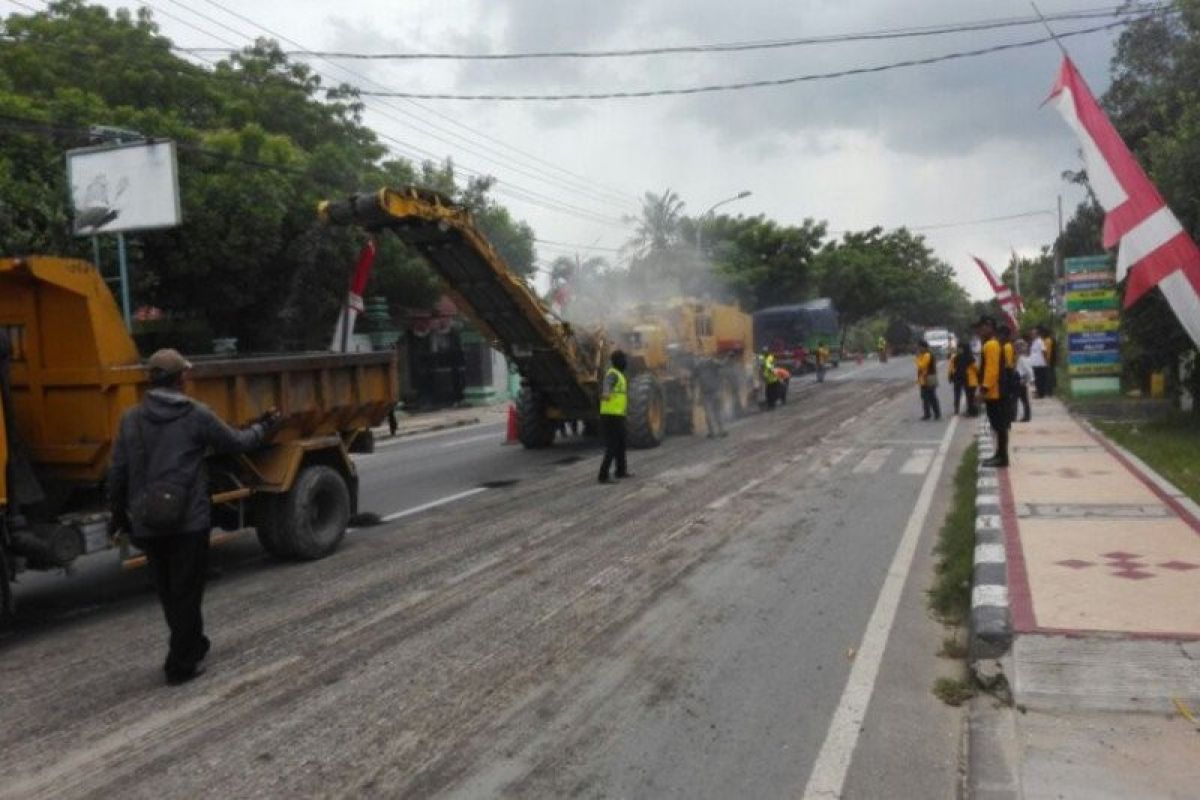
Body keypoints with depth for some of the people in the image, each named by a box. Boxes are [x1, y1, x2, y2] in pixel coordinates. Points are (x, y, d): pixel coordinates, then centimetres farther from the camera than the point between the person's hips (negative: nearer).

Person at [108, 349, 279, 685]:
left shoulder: (131, 418, 3)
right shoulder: (196, 415, -9)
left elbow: (118, 472, 6)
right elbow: (236, 442, 2)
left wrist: (119, 513, 17)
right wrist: (263, 428, 21)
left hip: (147, 525, 5)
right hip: (188, 522, -4)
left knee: (169, 593, 19)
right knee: (186, 594, 6)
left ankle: (193, 645, 35)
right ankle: (180, 665, 11)